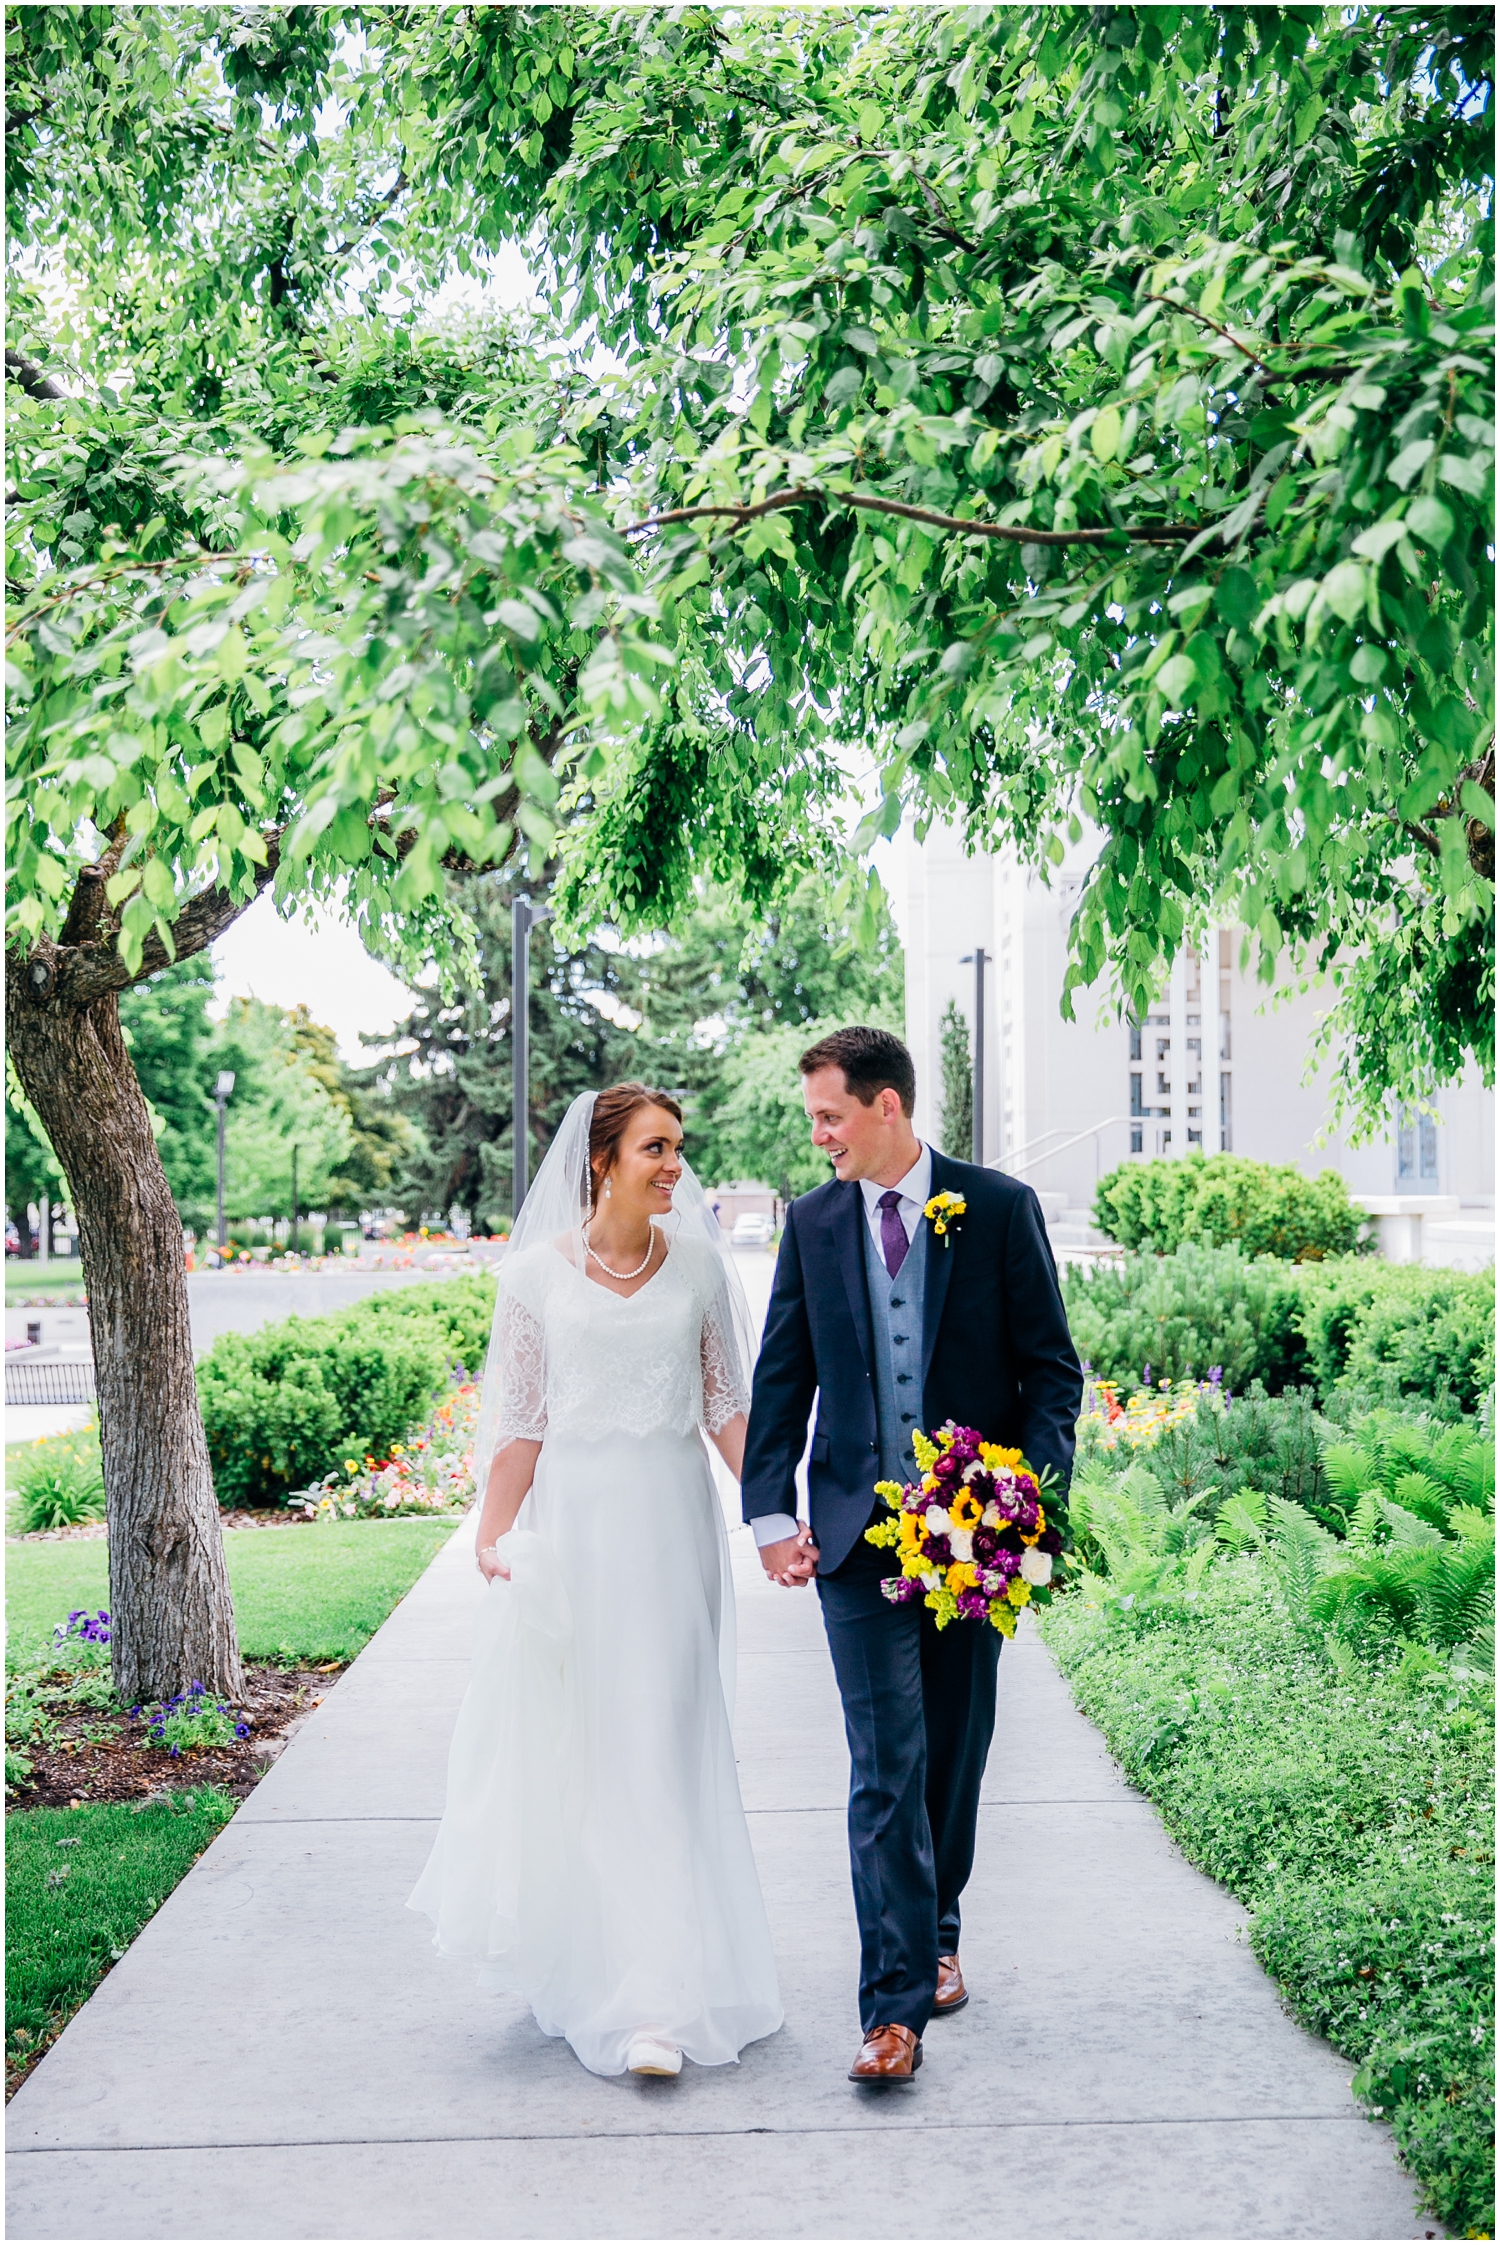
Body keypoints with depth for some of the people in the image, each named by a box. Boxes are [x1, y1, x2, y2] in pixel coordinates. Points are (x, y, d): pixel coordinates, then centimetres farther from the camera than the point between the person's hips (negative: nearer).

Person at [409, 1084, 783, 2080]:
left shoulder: (698, 1262, 5)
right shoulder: (538, 1271, 2)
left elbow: (726, 1405, 7)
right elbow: (520, 1422, 3)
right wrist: (492, 1539, -5)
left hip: (673, 1521, 0)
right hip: (573, 1520, 0)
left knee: (666, 1752, 0)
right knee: (572, 1748, 4)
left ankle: (655, 1995, 4)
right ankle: (579, 1955, 23)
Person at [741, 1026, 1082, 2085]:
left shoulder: (1000, 1207, -1)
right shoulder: (814, 1220, 6)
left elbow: (1052, 1364, 1)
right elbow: (782, 1375, 9)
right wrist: (772, 1511, 1)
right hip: (857, 1530, 0)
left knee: (956, 1752, 13)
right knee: (887, 1764, -6)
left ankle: (935, 1934, 35)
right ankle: (896, 2004, -4)